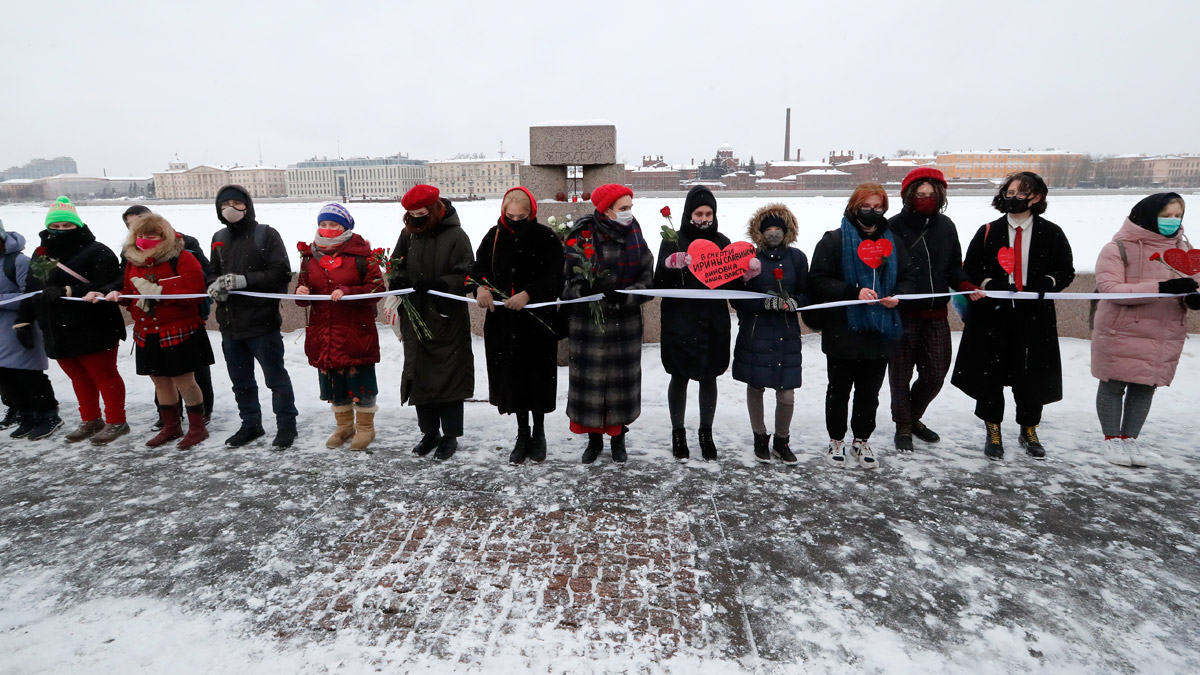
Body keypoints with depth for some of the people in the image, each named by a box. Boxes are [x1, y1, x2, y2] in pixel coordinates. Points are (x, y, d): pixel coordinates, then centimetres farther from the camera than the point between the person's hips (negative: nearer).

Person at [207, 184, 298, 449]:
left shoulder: (266, 234, -6)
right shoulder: (220, 238, 11)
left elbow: (282, 273, -13)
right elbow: (214, 273, 17)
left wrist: (243, 280, -21)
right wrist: (215, 286, -6)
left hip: (262, 322, -6)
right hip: (230, 323, 6)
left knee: (276, 378, 4)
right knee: (241, 380, 17)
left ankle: (286, 425, 17)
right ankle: (251, 424, 32)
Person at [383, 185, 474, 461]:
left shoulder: (456, 236, -9)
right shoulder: (409, 234, 8)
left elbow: (465, 275, -13)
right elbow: (396, 265, 15)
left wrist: (437, 285, -27)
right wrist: (396, 287, -6)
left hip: (447, 319, -5)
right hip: (414, 319, 6)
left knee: (449, 375, 2)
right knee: (418, 374, 11)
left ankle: (450, 435, 16)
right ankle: (429, 432, 26)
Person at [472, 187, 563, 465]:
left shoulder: (546, 238, -5)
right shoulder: (494, 236, 6)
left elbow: (555, 278, -10)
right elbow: (479, 269, 11)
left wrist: (528, 293, -23)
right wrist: (480, 287, -11)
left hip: (538, 319, -3)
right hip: (502, 320, 3)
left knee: (538, 376, 4)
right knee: (511, 376, 7)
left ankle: (539, 433, 24)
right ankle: (522, 434, 23)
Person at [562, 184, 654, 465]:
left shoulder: (635, 238, 0)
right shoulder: (583, 238, -8)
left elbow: (647, 281, -4)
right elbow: (568, 281, -9)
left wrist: (623, 296, -22)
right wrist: (584, 288, -30)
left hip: (625, 324, 2)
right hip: (588, 323, -2)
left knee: (622, 380, 11)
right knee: (589, 380, 6)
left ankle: (618, 438, 31)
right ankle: (594, 438, 27)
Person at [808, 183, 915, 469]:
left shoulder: (893, 241, 9)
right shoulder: (834, 240, -5)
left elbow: (907, 278, 15)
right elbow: (818, 280, -12)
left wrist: (898, 296, -7)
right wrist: (853, 292, -22)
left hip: (881, 332, 4)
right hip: (843, 332, -4)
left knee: (870, 392, 14)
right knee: (839, 390, 11)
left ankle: (862, 442, 30)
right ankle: (836, 441, 27)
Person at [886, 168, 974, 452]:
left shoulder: (945, 226, 9)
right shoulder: (894, 227, -7)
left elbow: (954, 266, 14)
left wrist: (966, 285, -4)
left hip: (936, 314, 5)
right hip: (902, 314, -5)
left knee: (936, 373, 11)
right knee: (901, 374, 5)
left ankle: (913, 417, 35)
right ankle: (903, 427, 23)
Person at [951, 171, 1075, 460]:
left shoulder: (1051, 234, 5)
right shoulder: (988, 232, 4)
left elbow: (1067, 271, 8)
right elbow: (969, 271, 5)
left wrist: (1044, 284, -13)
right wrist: (989, 284, -15)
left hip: (1035, 317, 1)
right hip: (992, 316, 0)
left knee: (1032, 376, 8)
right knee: (990, 375, 3)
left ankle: (1028, 431, 30)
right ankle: (993, 432, 20)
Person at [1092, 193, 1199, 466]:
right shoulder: (1119, 248, -11)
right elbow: (1108, 287, -21)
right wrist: (1162, 288, -29)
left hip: (1166, 337, 6)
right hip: (1121, 334, -5)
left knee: (1145, 388, 12)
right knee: (1113, 387, 5)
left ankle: (1129, 438, 25)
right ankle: (1112, 439, 19)